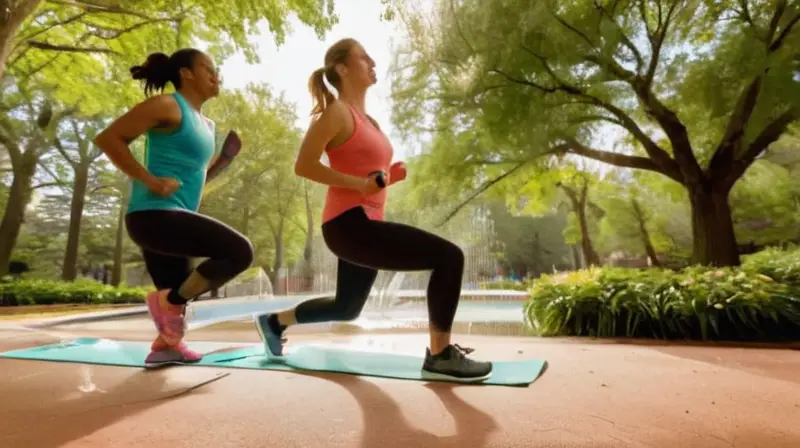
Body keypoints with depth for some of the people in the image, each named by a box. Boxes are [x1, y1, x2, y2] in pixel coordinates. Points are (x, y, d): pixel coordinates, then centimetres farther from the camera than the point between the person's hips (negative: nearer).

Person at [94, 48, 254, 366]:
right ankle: (170, 300, -6)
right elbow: (107, 138, -11)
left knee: (176, 299, 16)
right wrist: (149, 180, -17)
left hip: (174, 220, 9)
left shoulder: (206, 125, 19)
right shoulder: (167, 105, -6)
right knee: (240, 251, -20)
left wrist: (223, 159, 11)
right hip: (155, 215, -9)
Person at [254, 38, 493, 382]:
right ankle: (440, 356, -8)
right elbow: (303, 165, -15)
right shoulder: (337, 112, -7)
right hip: (349, 223, -10)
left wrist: (390, 175, 7)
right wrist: (359, 184, -20)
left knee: (347, 307, 24)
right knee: (449, 256, -18)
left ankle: (274, 321, 40)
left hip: (363, 223, 10)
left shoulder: (366, 119, 20)